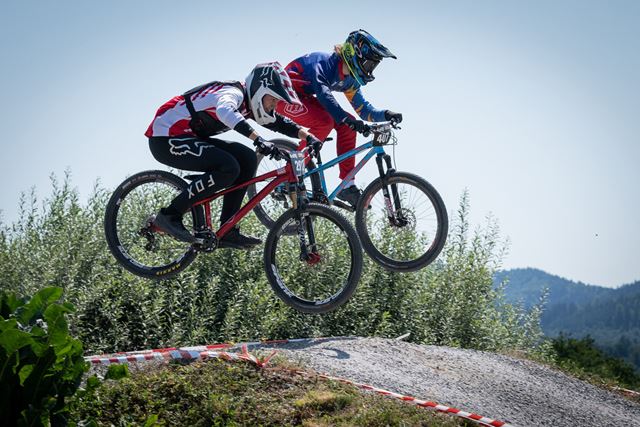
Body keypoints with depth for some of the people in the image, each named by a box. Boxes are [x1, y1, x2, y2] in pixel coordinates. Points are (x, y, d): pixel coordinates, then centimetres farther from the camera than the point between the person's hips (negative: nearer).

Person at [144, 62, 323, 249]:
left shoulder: (249, 103, 9)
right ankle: (169, 215, -16)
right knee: (228, 167, -25)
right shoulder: (233, 92, -21)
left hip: (187, 137, 10)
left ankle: (227, 232, 1)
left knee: (247, 159, 0)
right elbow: (224, 110, -44)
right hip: (165, 139, -10)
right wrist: (258, 140, -53)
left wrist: (308, 137, -5)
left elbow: (280, 122, 13)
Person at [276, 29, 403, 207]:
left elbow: (363, 109, 1)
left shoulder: (349, 79, -2)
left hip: (304, 97, 9)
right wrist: (346, 118, -58)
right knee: (325, 122, -31)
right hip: (285, 95, -9)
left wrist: (386, 115, -20)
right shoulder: (323, 62, -28)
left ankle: (347, 186, -5)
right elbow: (324, 94, -45)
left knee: (347, 126, -8)